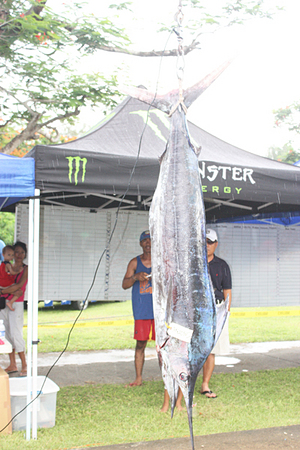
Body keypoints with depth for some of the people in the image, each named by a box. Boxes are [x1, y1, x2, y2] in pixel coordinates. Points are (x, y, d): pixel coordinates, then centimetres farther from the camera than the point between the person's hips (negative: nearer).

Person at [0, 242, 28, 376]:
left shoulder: (25, 269, -4)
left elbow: (19, 286, -15)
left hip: (16, 304, -6)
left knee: (16, 334, -8)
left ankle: (24, 366, 1)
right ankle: (12, 364, 18)